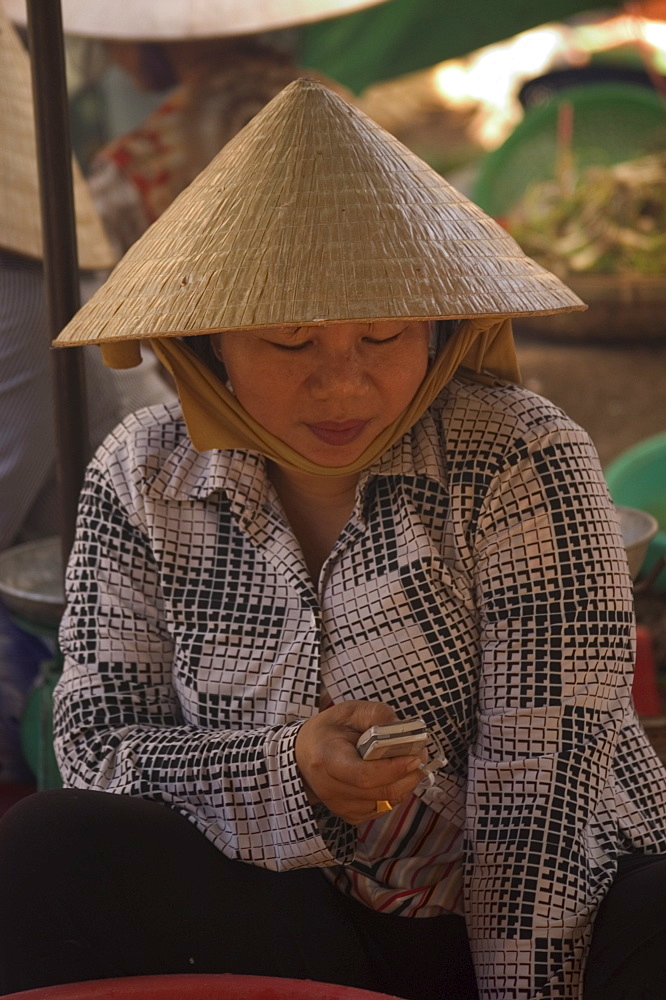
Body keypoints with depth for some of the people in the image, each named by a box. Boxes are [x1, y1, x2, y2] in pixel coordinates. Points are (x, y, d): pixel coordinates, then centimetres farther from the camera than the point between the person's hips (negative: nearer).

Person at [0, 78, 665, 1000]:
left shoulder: (525, 464, -13)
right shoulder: (145, 482, -3)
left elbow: (542, 793, -17)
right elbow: (93, 741, -4)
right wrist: (285, 766, -21)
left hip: (564, 919, -1)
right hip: (301, 925, 2)